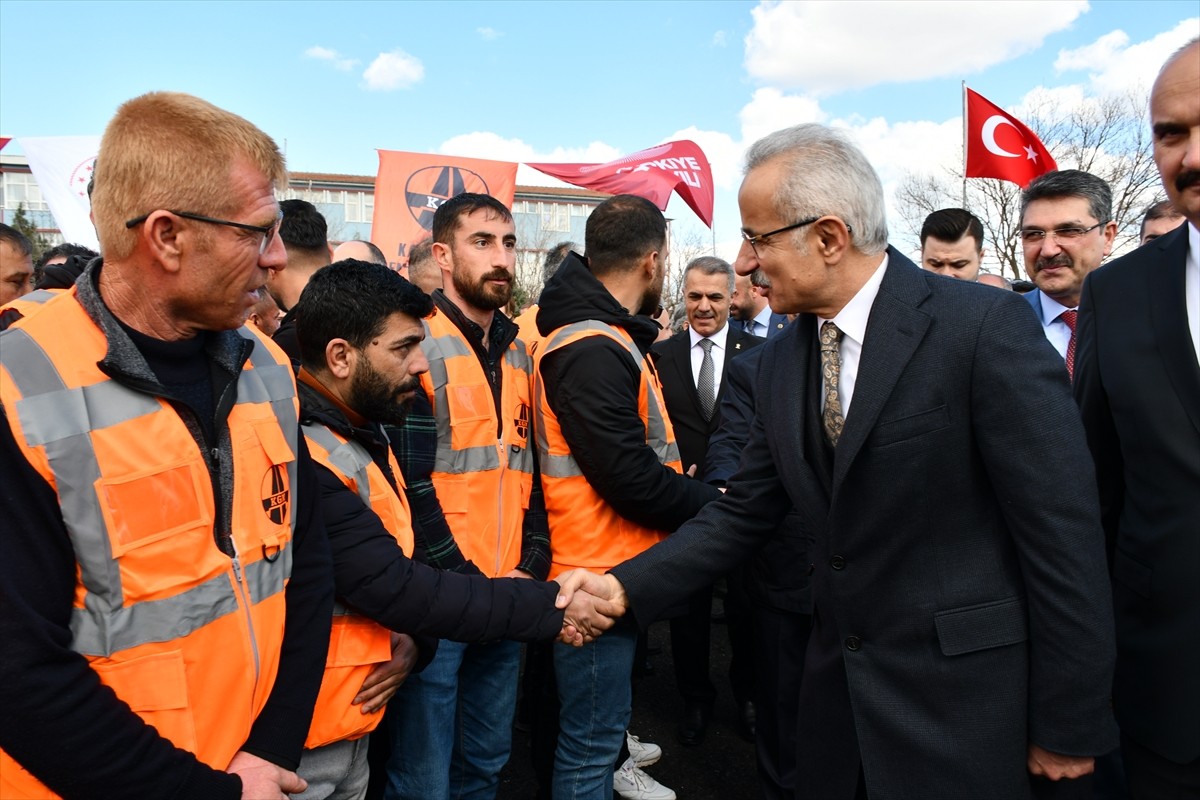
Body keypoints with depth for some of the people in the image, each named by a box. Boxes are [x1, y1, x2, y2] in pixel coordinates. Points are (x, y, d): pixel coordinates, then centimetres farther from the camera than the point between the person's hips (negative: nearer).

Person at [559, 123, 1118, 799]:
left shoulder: (987, 326, -18)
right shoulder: (779, 359, 2)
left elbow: (1062, 528, -16)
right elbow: (746, 512, 4)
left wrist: (1069, 727, -11)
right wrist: (626, 586, -7)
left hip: (963, 697, -5)